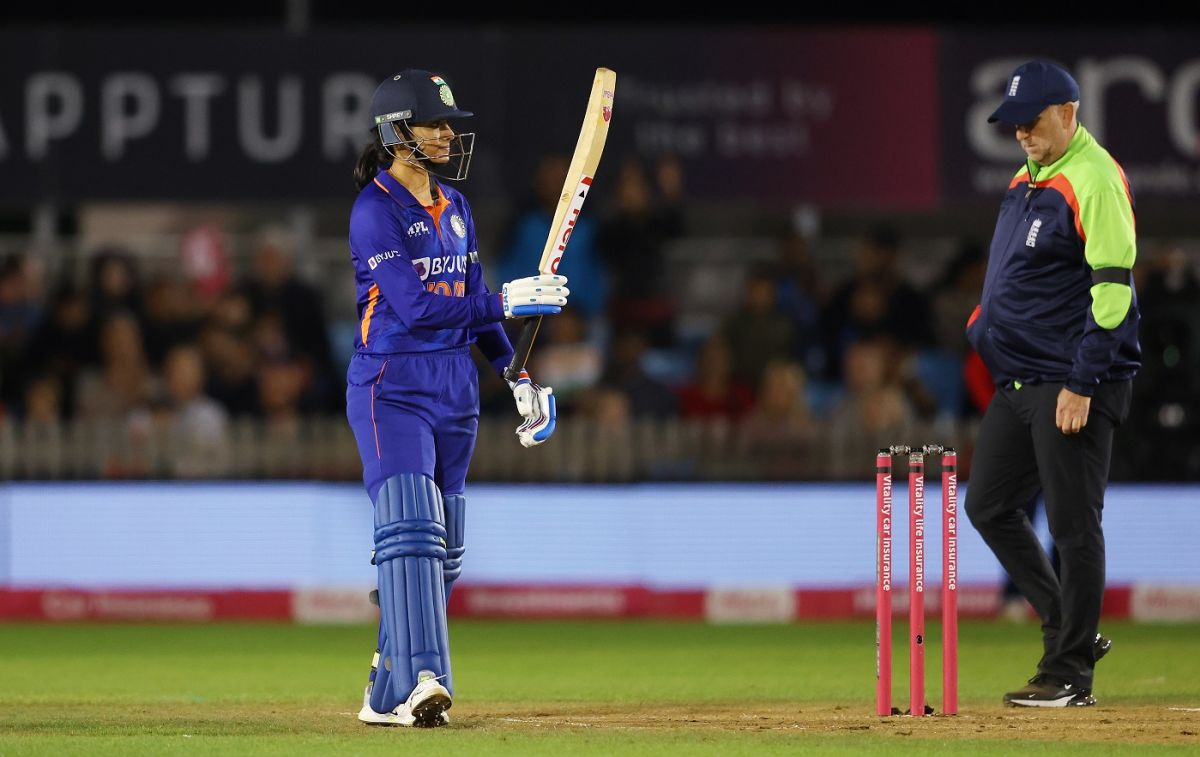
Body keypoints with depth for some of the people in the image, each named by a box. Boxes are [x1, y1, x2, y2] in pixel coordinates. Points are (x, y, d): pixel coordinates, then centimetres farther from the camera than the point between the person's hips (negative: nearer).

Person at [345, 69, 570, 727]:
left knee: (442, 547, 6)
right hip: (392, 383, -8)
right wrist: (507, 301, -19)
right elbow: (416, 304, -20)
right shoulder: (375, 210, -11)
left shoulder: (454, 205, 14)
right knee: (411, 530, -20)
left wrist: (518, 373, 13)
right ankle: (419, 680, -28)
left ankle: (387, 695, 11)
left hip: (454, 385, 8)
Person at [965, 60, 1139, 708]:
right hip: (1018, 380, 10)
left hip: (1073, 385, -10)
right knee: (989, 507, 12)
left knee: (1073, 526, -5)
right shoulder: (1028, 178, 15)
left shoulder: (1095, 180, -14)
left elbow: (1113, 288, -19)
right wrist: (983, 325, 13)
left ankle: (1069, 675, 1)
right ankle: (1070, 632, 20)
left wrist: (1081, 383, -22)